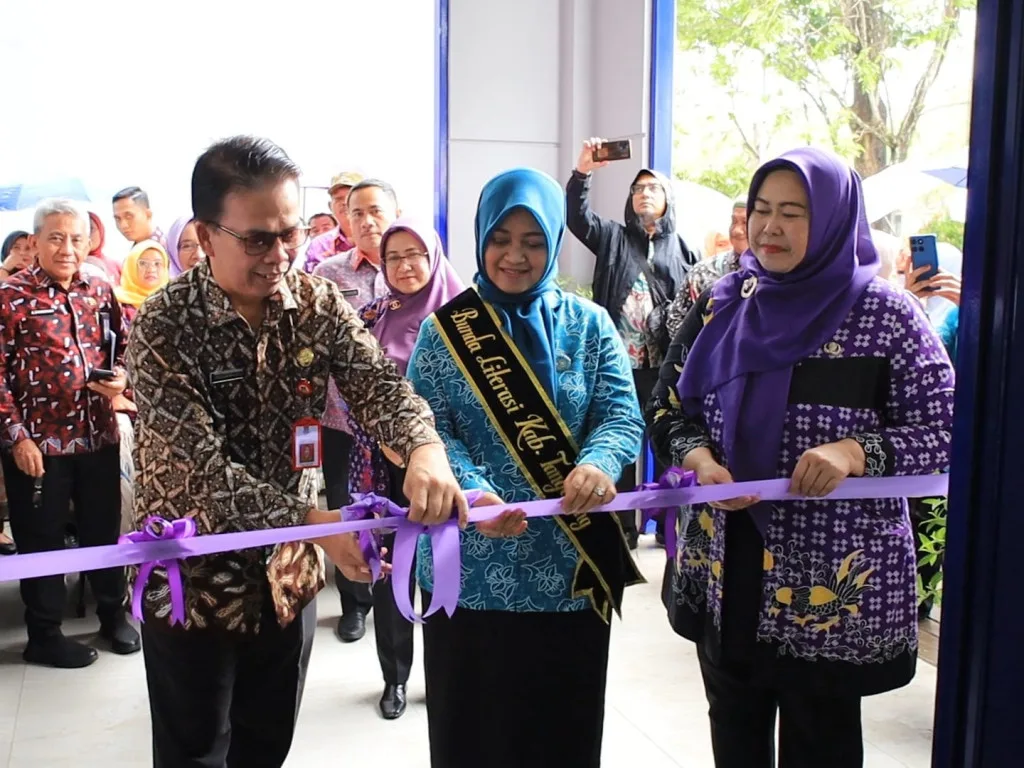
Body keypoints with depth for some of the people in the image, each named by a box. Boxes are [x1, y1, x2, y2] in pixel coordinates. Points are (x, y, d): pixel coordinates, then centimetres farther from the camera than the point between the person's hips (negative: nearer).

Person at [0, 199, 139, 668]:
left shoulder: (100, 292, 7)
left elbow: (121, 350, 17)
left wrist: (120, 378, -5)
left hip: (98, 435, 4)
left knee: (104, 530, 16)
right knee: (42, 540, 9)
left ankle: (113, 616, 33)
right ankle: (44, 635, 24)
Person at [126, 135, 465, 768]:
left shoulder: (318, 303, -6)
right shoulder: (163, 328, -19)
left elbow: (378, 381, -18)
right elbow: (197, 467, -26)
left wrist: (425, 446, -40)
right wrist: (312, 520, -36)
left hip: (290, 571, 4)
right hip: (195, 577, -3)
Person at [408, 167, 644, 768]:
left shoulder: (590, 325, 3)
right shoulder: (444, 330, 0)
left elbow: (622, 414, -5)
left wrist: (598, 465, -27)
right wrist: (474, 493, -26)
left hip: (573, 569, 1)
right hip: (473, 571, -1)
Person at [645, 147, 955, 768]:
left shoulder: (885, 315, -7)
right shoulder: (723, 304, 4)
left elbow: (946, 426, -7)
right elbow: (669, 402, 7)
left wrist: (856, 452, -25)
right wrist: (699, 458, -13)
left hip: (833, 582, -3)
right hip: (726, 568, 4)